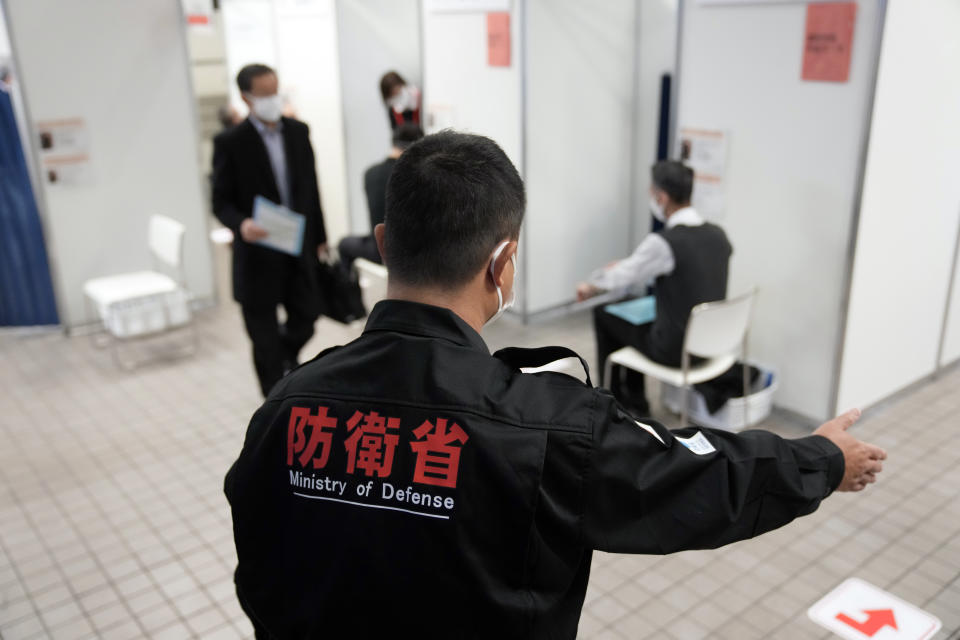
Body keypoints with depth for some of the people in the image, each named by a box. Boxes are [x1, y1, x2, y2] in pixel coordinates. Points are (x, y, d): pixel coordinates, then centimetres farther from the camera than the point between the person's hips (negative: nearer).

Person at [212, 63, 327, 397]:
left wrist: (319, 238, 13)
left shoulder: (298, 131, 6)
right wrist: (241, 225, -28)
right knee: (264, 334, 6)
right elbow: (221, 201, -6)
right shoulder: (230, 142, -8)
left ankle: (285, 359, 45)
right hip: (258, 254, -4)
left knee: (305, 319, 11)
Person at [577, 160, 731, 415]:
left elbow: (621, 278, -8)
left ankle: (613, 399, 30)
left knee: (604, 313, 14)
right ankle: (634, 401, 35)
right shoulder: (718, 234, -1)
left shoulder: (663, 242, -24)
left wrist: (589, 288, 14)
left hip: (674, 350, -7)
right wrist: (627, 264, 22)